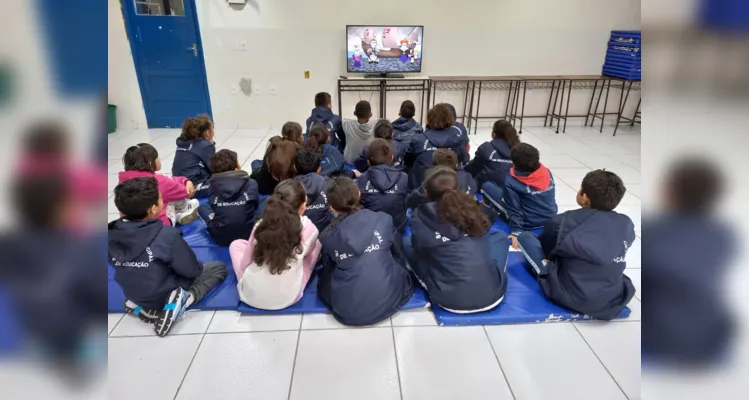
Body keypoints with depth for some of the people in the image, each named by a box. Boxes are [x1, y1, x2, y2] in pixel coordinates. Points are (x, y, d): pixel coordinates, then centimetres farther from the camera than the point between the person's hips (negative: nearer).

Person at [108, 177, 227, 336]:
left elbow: (118, 263, 3)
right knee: (219, 268, 9)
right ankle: (179, 301, -8)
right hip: (164, 296, -6)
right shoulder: (167, 235, -31)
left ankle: (140, 305, 13)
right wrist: (197, 267, 6)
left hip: (134, 295, 6)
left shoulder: (112, 233, -15)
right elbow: (192, 270, -18)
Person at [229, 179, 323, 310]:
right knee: (317, 243, 15)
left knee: (236, 244, 26)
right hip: (288, 298, -1)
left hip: (250, 295, 2)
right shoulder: (308, 228, -13)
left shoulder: (261, 225, -9)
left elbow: (244, 264, 1)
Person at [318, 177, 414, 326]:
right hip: (388, 302, 0)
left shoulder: (327, 236, -6)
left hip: (347, 311, 0)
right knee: (404, 271, 29)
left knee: (324, 281, 28)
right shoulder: (383, 220, -8)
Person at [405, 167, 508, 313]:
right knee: (500, 236, 28)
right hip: (492, 294, 2)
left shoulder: (422, 216, -6)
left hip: (450, 300, -2)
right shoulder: (472, 208, 3)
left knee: (406, 242, 14)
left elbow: (418, 245, 9)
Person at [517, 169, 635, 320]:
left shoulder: (566, 221, -17)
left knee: (525, 237, 1)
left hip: (570, 297, -5)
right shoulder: (627, 225, -4)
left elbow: (545, 247, 2)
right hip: (616, 302, 6)